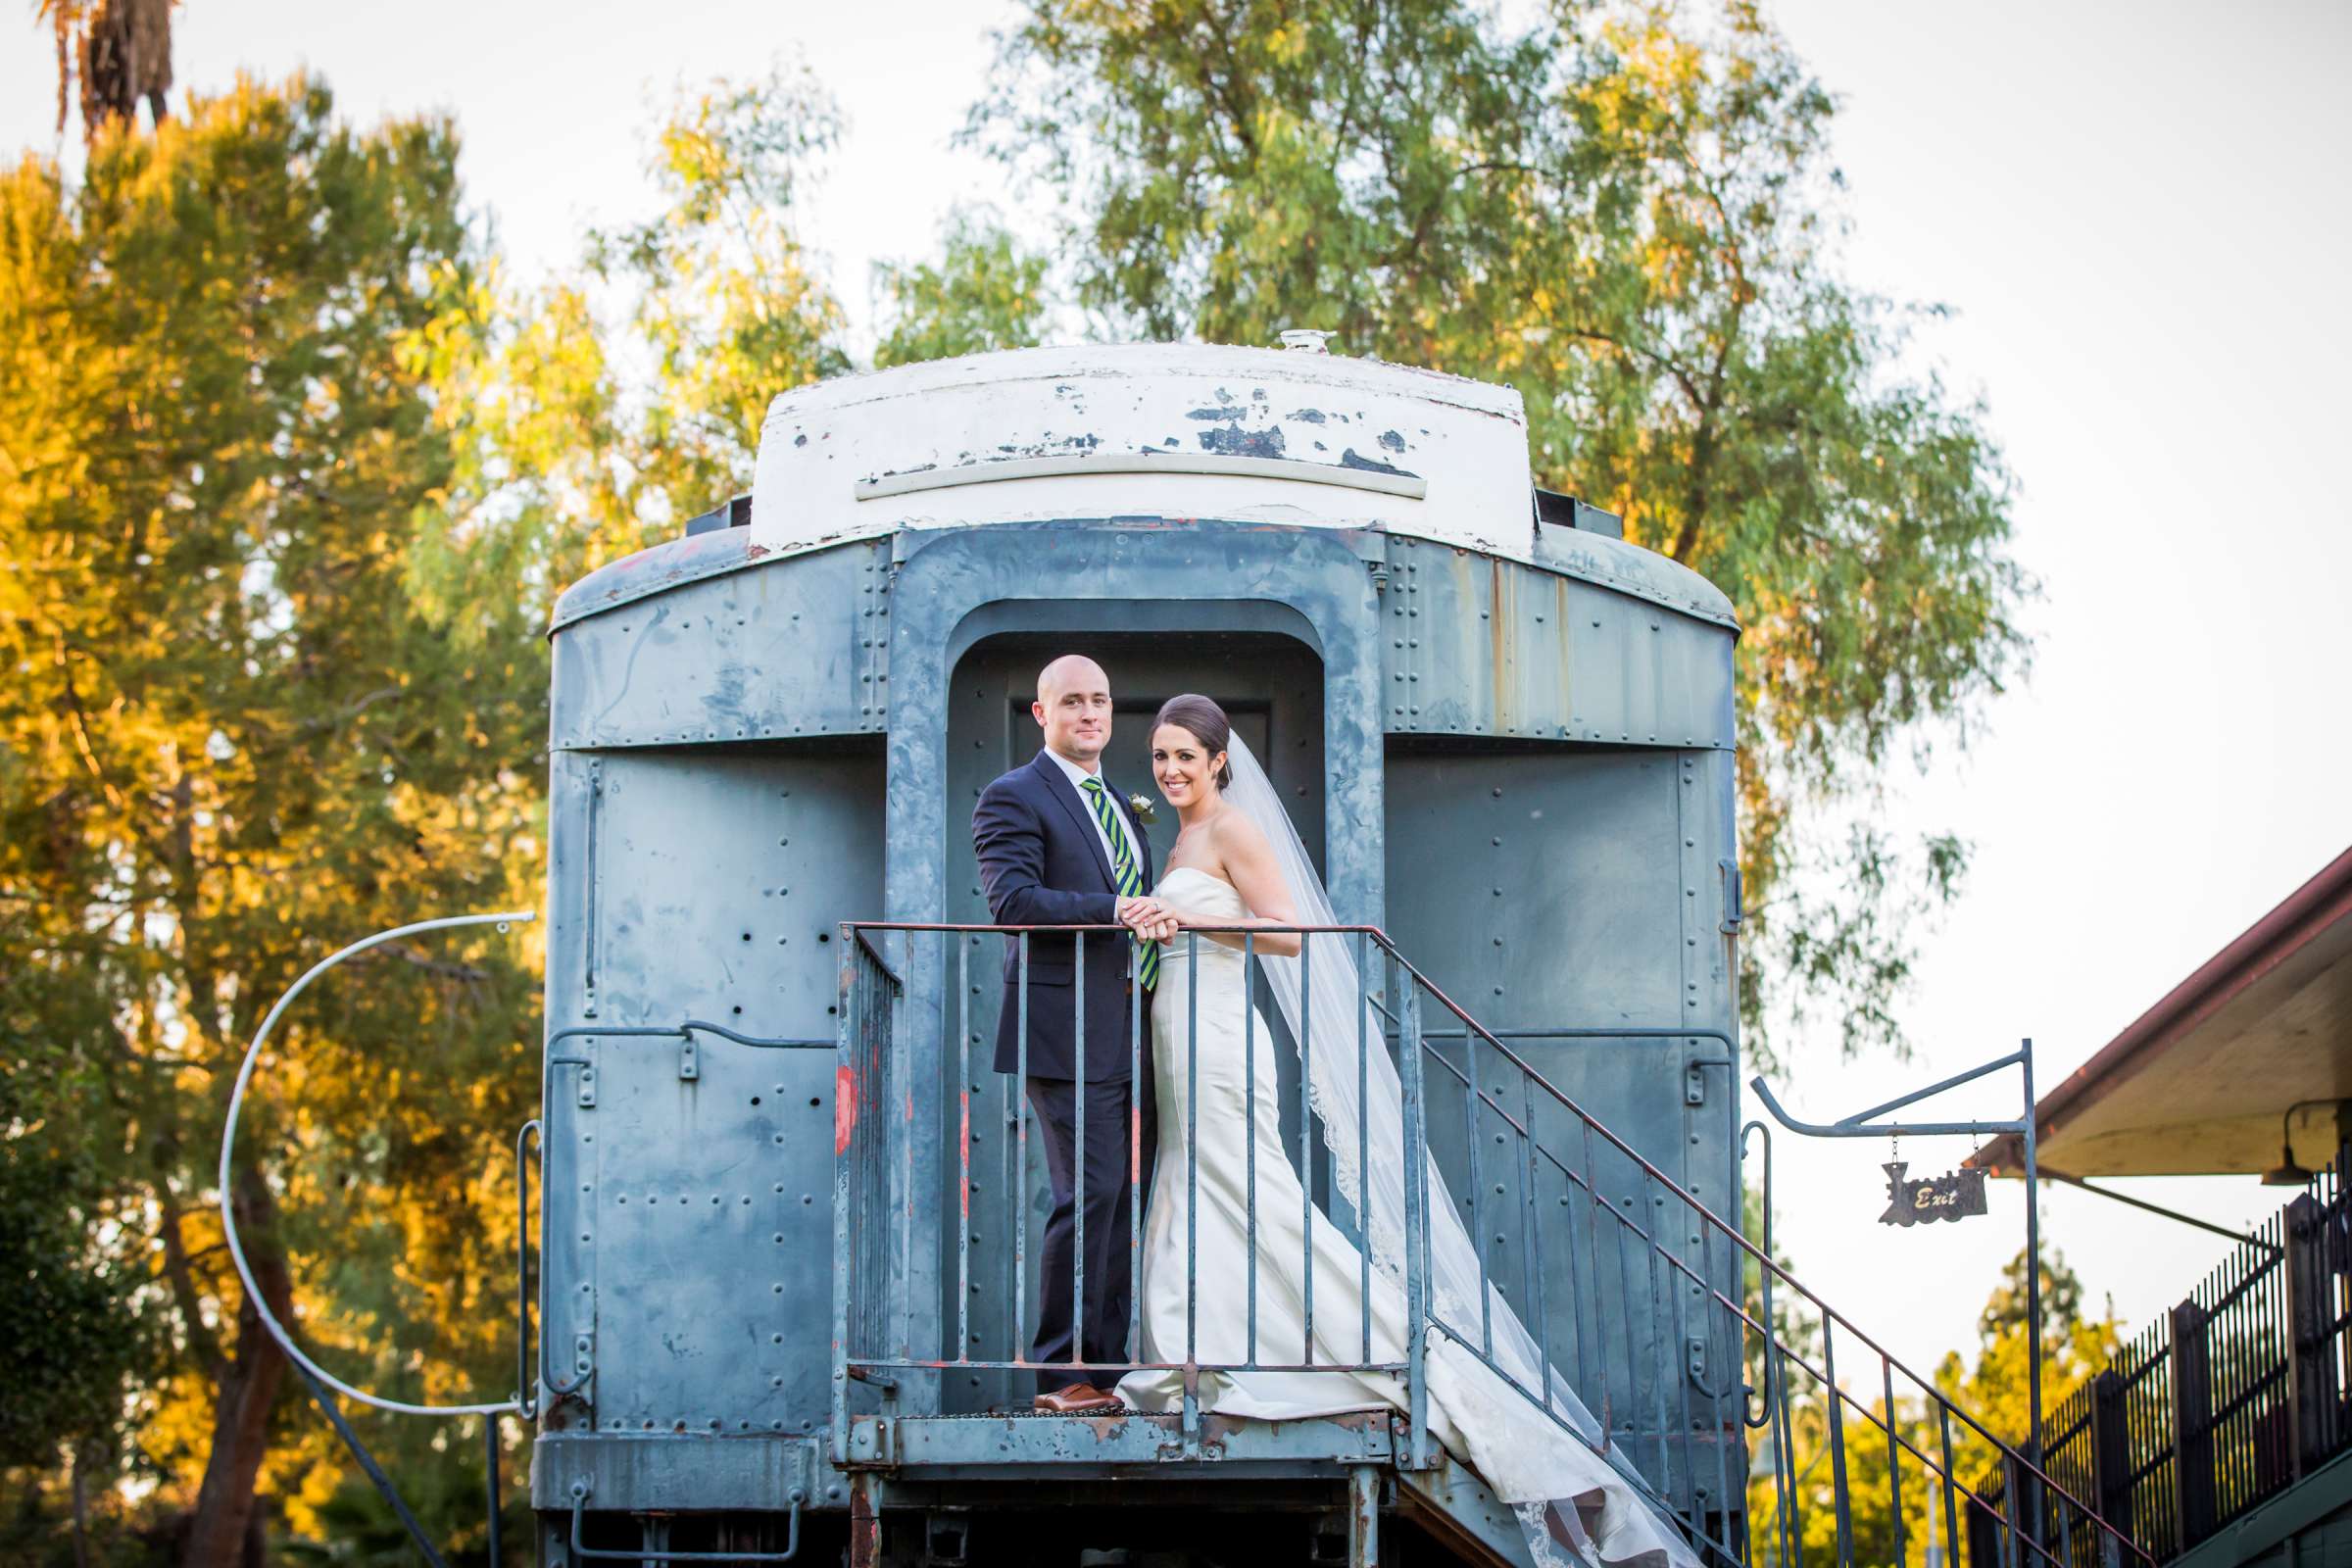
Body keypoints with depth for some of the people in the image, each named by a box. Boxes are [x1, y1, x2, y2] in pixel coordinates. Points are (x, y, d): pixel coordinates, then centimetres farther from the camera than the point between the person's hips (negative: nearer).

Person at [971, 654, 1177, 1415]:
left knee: (1126, 1200, 7)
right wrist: (1113, 911, -24)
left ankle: (1108, 1364, 11)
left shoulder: (1122, 806, 23)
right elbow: (1013, 900, -16)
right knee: (1089, 1193, -13)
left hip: (1132, 1032, 8)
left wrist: (1157, 919, 5)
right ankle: (1059, 1372, -7)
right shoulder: (1014, 798, -3)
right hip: (1070, 1031, -8)